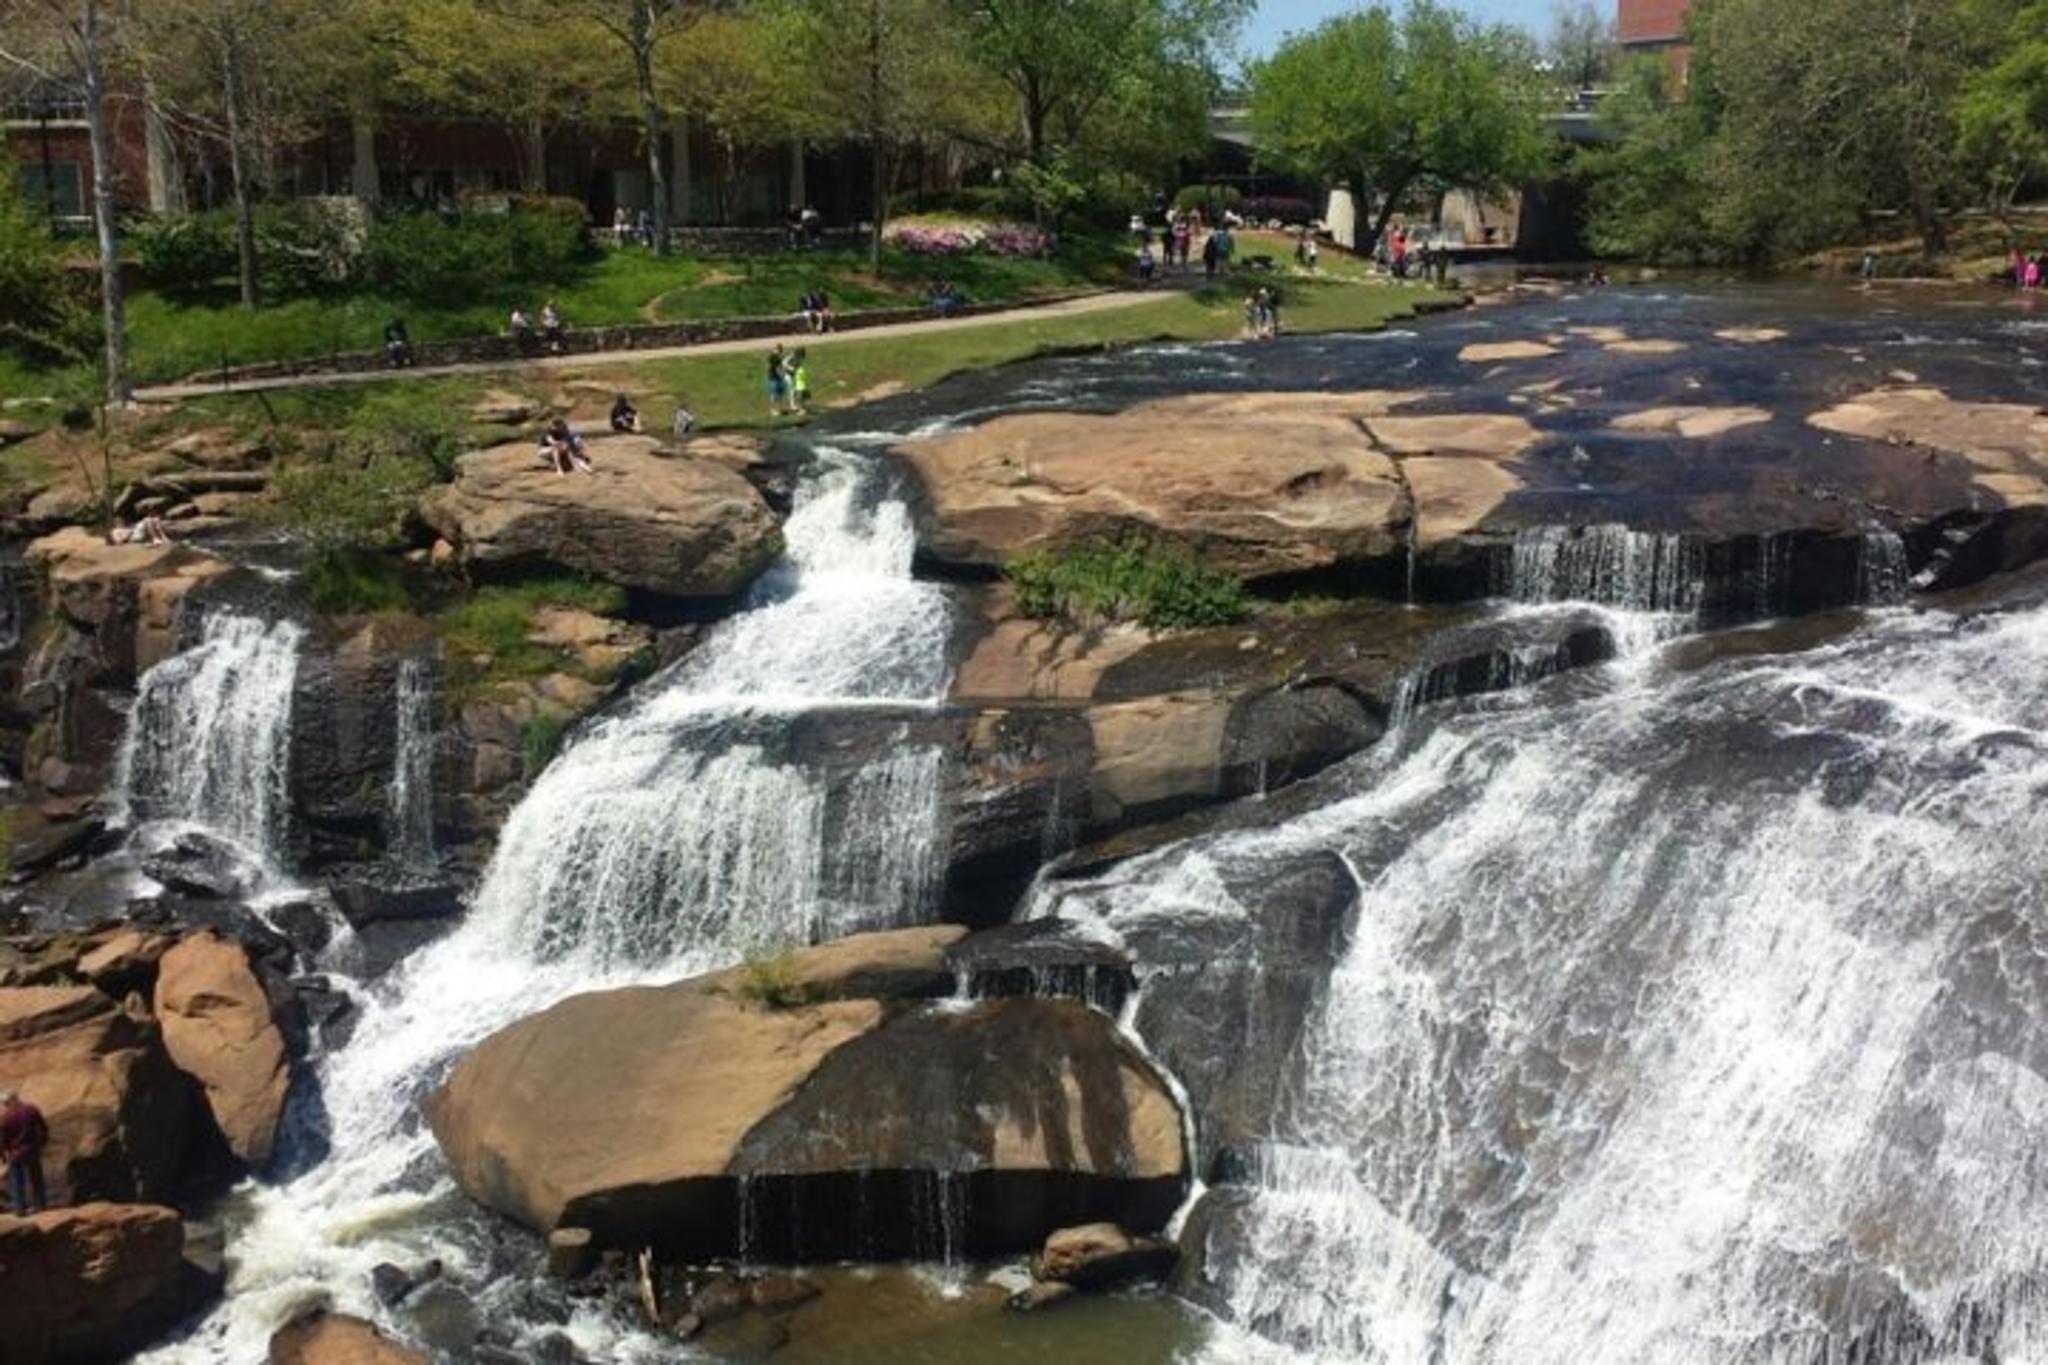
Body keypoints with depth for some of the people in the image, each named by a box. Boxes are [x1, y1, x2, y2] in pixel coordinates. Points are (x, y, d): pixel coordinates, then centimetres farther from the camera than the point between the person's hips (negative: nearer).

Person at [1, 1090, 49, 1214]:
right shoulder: (31, 1109, -6)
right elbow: (43, 1128, 1)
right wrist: (42, 1143, 15)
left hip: (15, 1153, -4)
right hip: (33, 1150, 4)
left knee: (16, 1181, 9)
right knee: (35, 1177, 18)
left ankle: (20, 1208, 11)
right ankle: (41, 1203, 26)